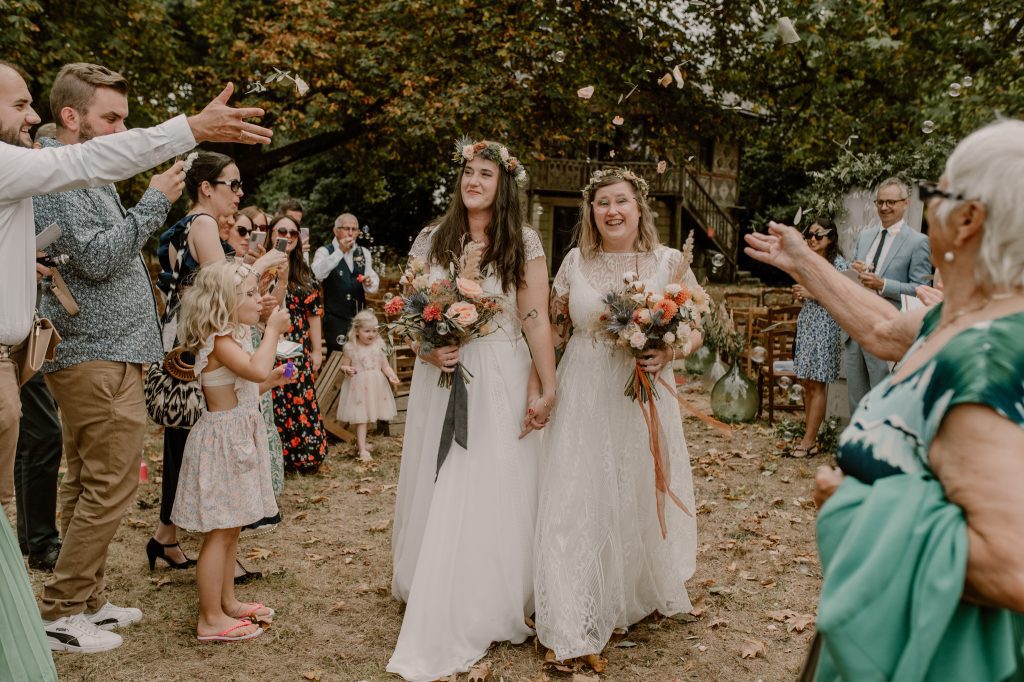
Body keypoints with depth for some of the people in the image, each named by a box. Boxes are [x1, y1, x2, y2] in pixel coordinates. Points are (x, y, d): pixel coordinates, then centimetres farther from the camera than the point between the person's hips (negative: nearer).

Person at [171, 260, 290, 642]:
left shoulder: (234, 338, 14)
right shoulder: (219, 341, -18)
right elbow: (256, 368, -34)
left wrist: (270, 382, 9)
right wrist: (273, 330, -22)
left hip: (239, 439, 10)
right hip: (221, 441, -10)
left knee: (230, 529, 18)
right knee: (219, 532, -3)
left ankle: (227, 601, 30)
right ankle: (210, 620, 6)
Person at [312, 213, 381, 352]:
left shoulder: (364, 253, 11)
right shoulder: (324, 252, -4)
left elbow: (374, 287, 8)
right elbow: (316, 275, -25)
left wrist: (369, 283, -16)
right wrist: (340, 251, -29)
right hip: (335, 321, -4)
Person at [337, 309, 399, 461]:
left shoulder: (378, 346, 0)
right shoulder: (350, 348, -8)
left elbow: (385, 366, 3)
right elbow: (344, 365, 1)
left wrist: (391, 375, -15)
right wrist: (347, 370, -21)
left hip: (375, 386, 4)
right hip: (358, 386, -4)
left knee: (368, 417, 15)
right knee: (361, 418, -4)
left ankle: (360, 441, 36)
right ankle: (362, 450, -3)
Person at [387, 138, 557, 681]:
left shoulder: (523, 244, -2)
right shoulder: (431, 240, 7)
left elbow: (536, 321, -7)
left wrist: (546, 388, -13)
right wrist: (427, 349, -9)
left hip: (500, 381, -3)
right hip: (441, 377, 3)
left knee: (492, 492, 1)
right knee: (436, 492, 10)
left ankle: (489, 611, 17)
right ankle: (437, 607, 29)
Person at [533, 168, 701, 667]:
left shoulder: (669, 262, -2)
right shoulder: (575, 262, 2)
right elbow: (555, 330, 10)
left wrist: (670, 352, -17)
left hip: (644, 397, -1)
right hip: (582, 400, 1)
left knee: (640, 496, 11)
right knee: (577, 502, 1)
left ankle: (640, 596, 36)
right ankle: (576, 623, 12)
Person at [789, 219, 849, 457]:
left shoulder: (839, 264, -7)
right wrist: (799, 294, 4)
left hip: (825, 328, -7)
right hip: (806, 325, 8)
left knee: (817, 385, -5)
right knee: (807, 384, 6)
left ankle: (808, 442, -4)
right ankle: (811, 437, 11)